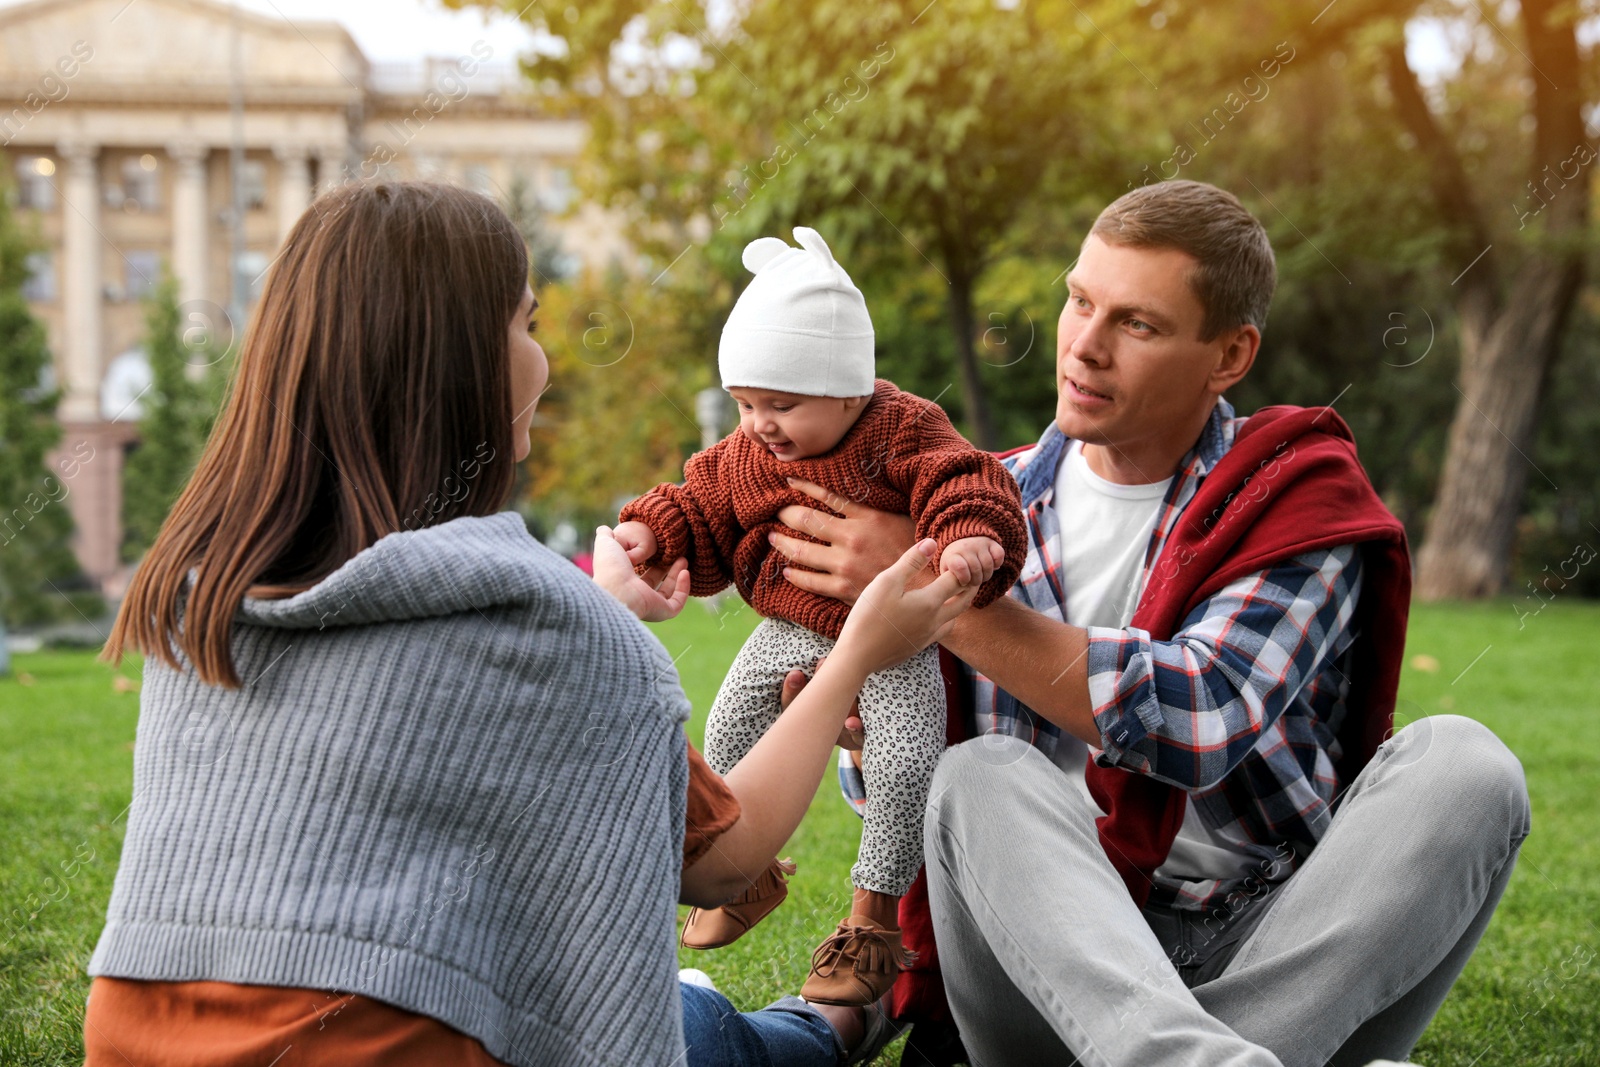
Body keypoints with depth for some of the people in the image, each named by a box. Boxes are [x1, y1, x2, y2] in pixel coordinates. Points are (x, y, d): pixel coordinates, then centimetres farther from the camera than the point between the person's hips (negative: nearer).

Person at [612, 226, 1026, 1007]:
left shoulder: (905, 433, -18)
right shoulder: (746, 455, -1)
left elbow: (961, 484, -28)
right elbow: (704, 511, 8)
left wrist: (970, 538, -48)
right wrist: (652, 532, -10)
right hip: (790, 631, 5)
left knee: (902, 766, -16)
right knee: (728, 735, 5)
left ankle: (874, 918, 2)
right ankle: (751, 873, 29)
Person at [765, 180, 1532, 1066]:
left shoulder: (1297, 495, 0)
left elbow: (1200, 717, -18)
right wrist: (868, 731, -8)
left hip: (1282, 964, -1)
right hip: (1063, 963, 2)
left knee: (1460, 762, -25)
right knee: (983, 778, -28)